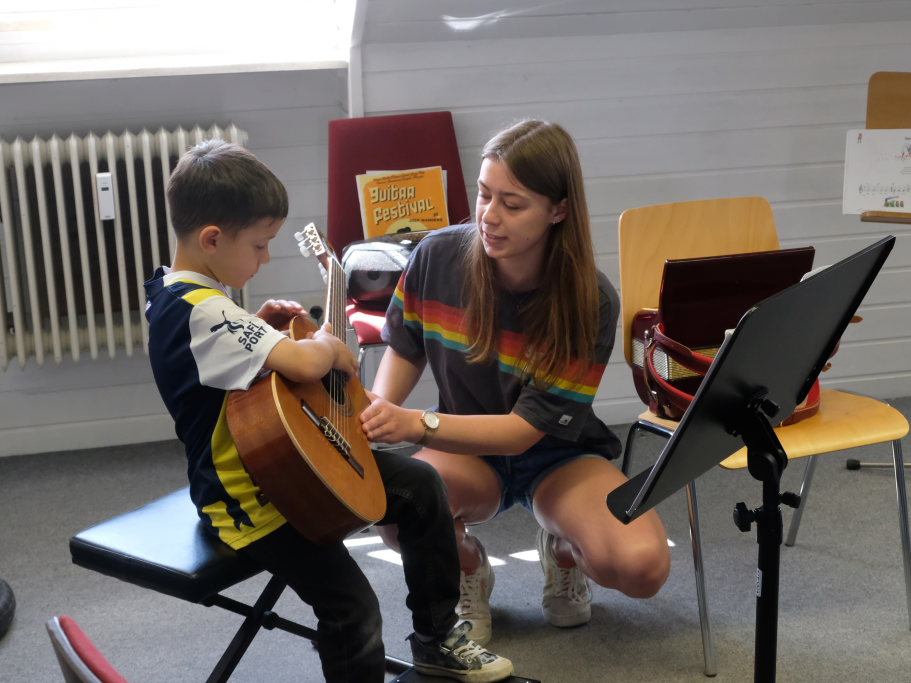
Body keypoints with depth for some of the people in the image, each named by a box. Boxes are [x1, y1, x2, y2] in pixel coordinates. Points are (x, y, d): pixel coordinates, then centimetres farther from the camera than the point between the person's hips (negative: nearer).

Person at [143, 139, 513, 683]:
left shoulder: (180, 293, 5)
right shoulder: (202, 312, -27)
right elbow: (305, 363, -36)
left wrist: (260, 328, 6)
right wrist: (330, 343, -13)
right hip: (250, 501, -11)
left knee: (419, 483, 11)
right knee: (353, 606, -21)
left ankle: (436, 637, 24)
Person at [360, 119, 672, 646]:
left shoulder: (591, 302, -22)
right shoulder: (437, 257, -14)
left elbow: (526, 427, -23)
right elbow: (405, 350, 5)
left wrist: (418, 424, -37)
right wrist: (376, 412, -17)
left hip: (557, 453, -1)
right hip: (467, 449, 1)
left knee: (643, 565, -30)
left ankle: (563, 550, 9)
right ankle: (467, 569, 3)